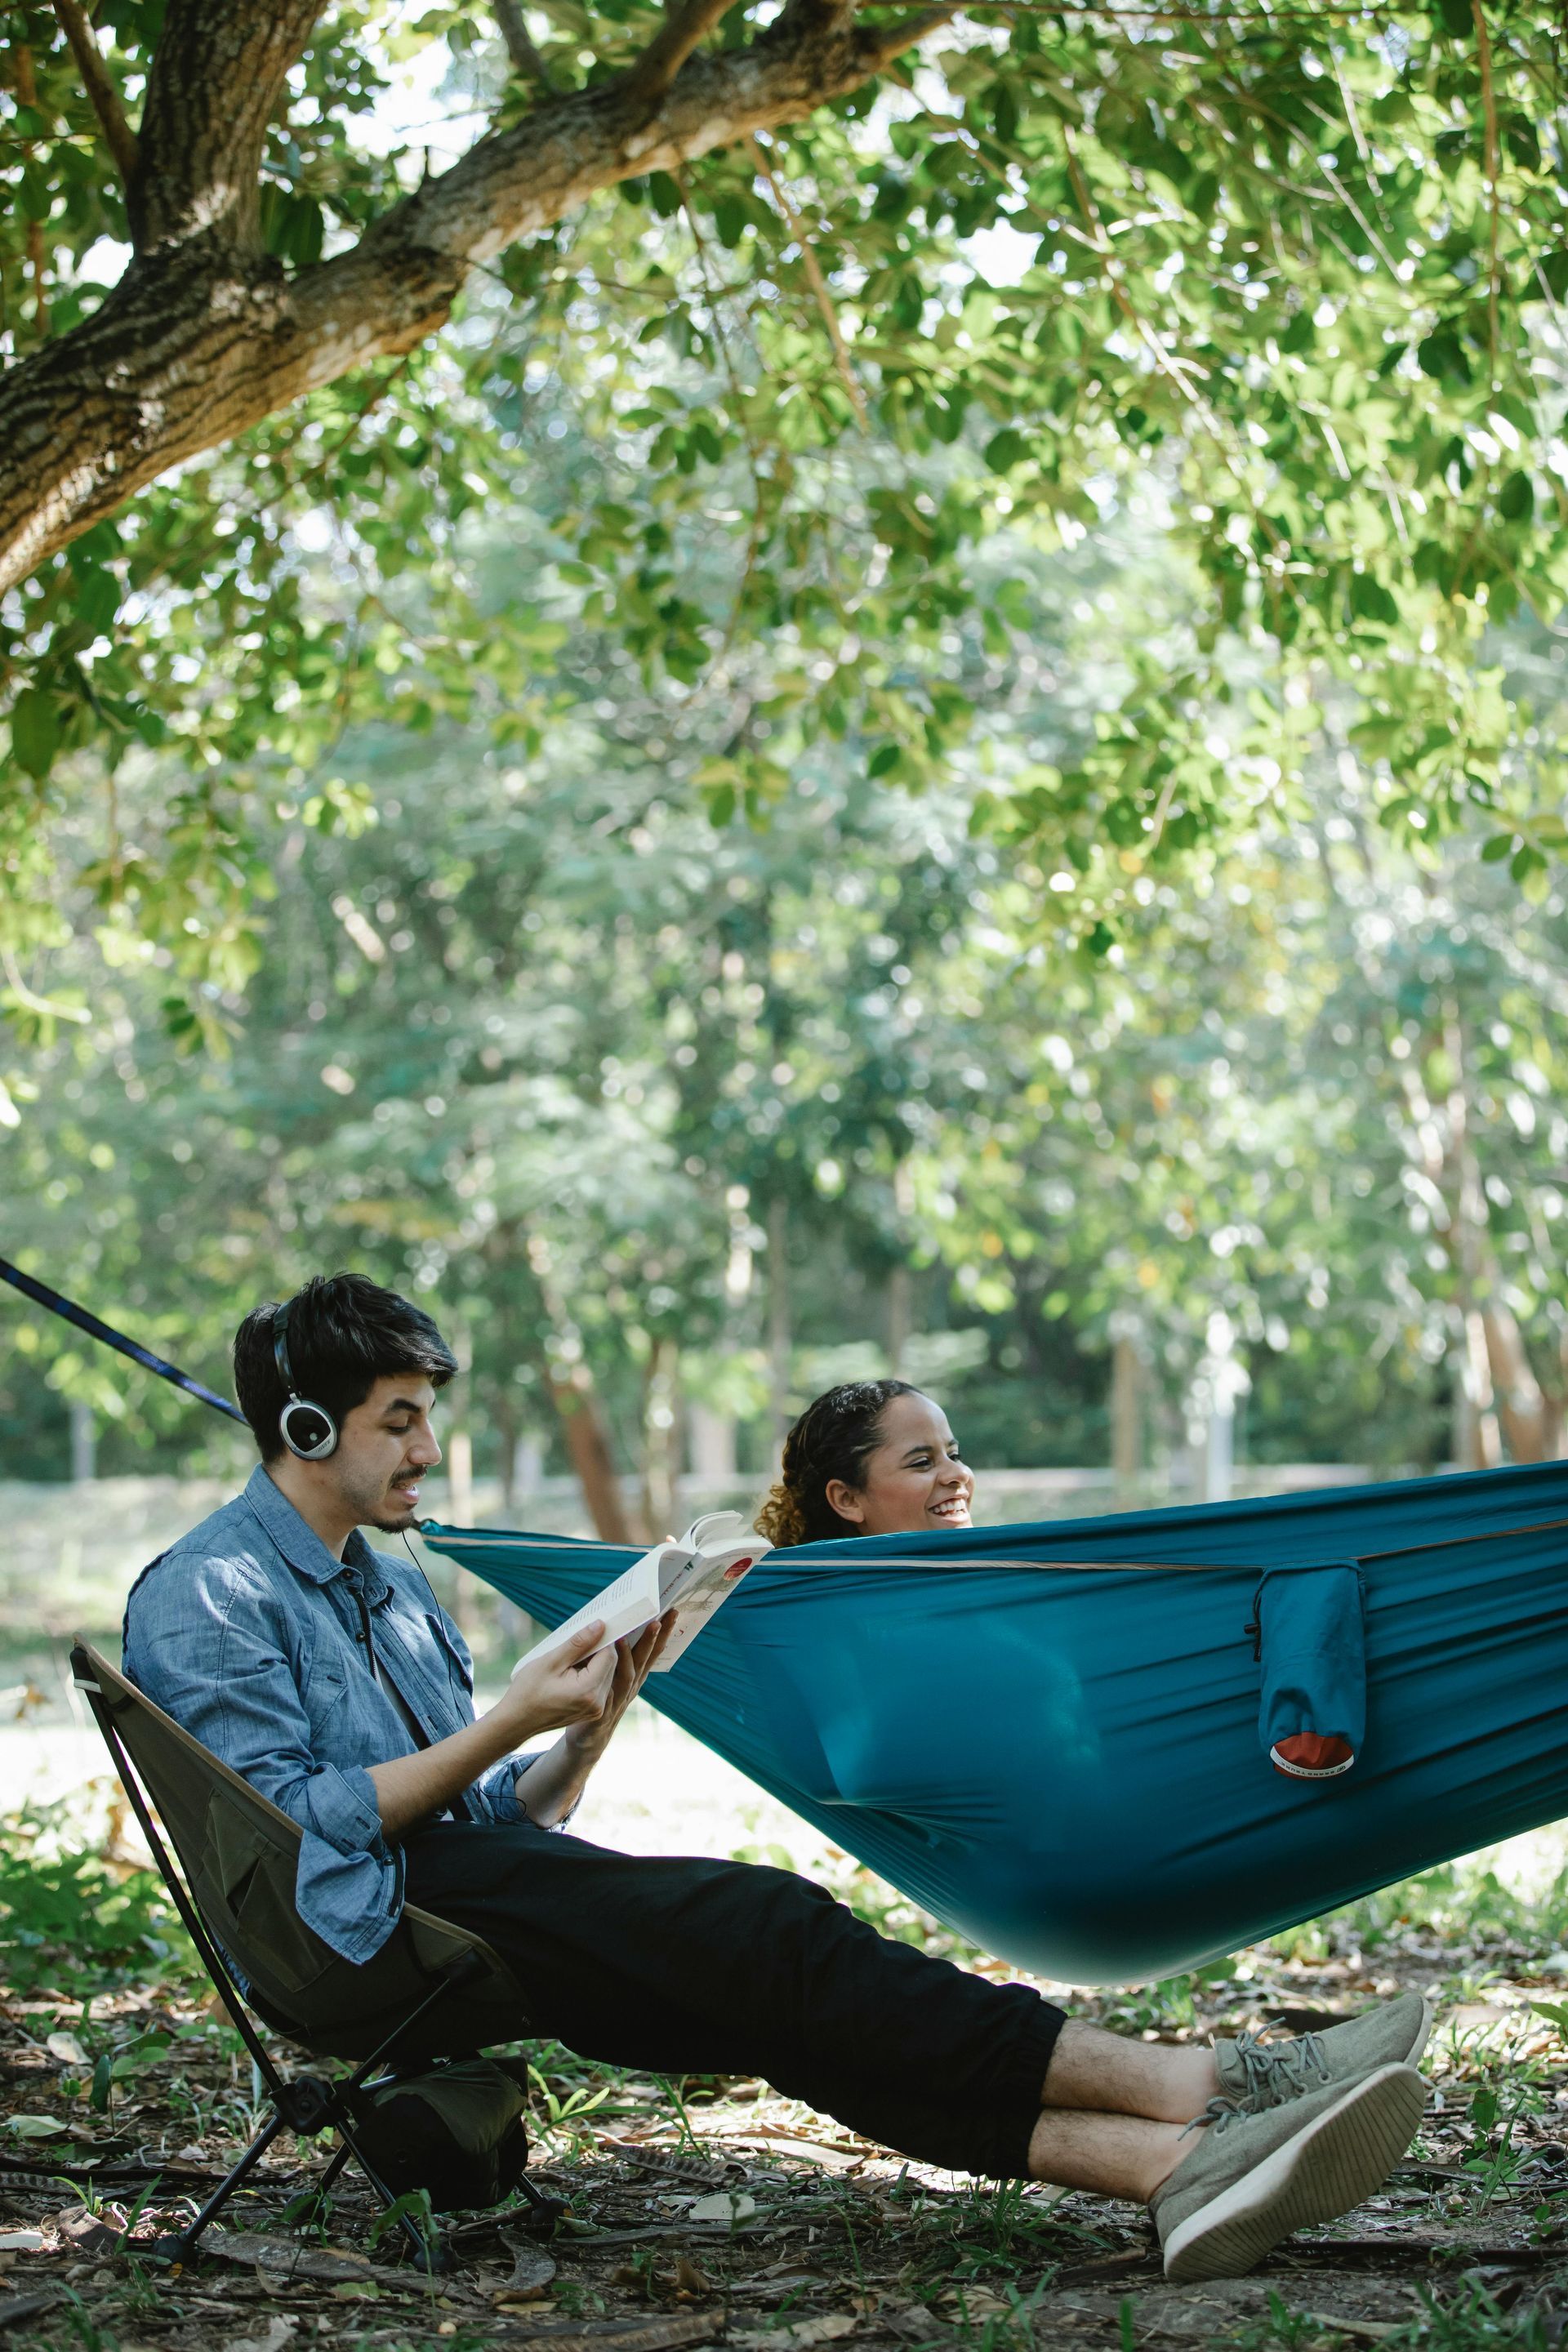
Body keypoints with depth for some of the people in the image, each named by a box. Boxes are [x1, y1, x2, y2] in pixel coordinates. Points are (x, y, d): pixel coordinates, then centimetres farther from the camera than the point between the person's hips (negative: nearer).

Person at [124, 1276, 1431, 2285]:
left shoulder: (399, 1589, 25)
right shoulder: (207, 1599, -1)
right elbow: (290, 1820, -12)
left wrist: (597, 1718, 3)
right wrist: (514, 1721, -10)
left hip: (477, 1890, 8)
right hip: (364, 1927, -8)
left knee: (784, 2004, -18)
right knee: (759, 1926, -25)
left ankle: (1179, 2170, -37)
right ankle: (1195, 2090, -32)